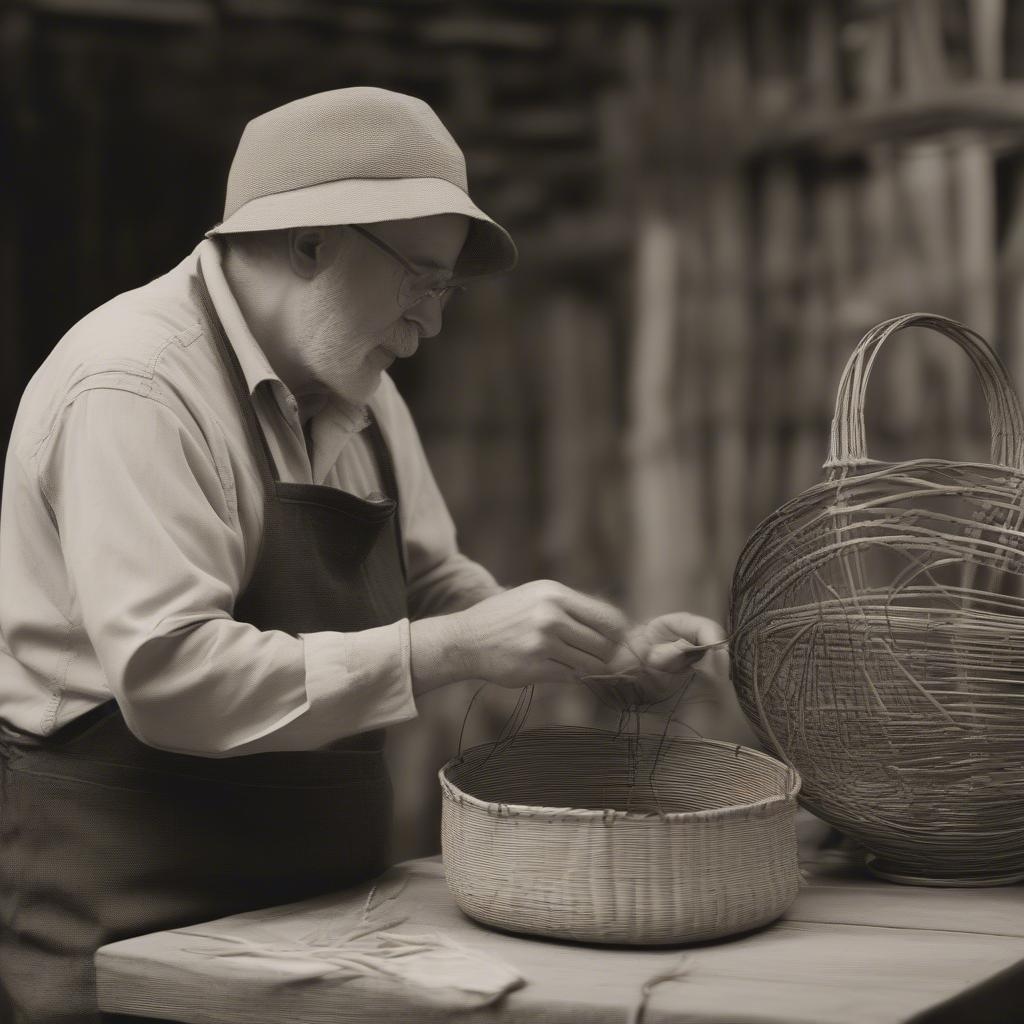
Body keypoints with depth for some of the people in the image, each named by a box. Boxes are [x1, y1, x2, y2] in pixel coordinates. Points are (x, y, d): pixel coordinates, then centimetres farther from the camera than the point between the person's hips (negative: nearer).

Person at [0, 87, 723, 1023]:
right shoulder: (134, 387, -19)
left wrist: (613, 650, 3)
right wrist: (452, 649, -28)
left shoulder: (355, 389, 8)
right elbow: (170, 678, -28)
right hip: (142, 906, -8)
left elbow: (428, 582, 18)